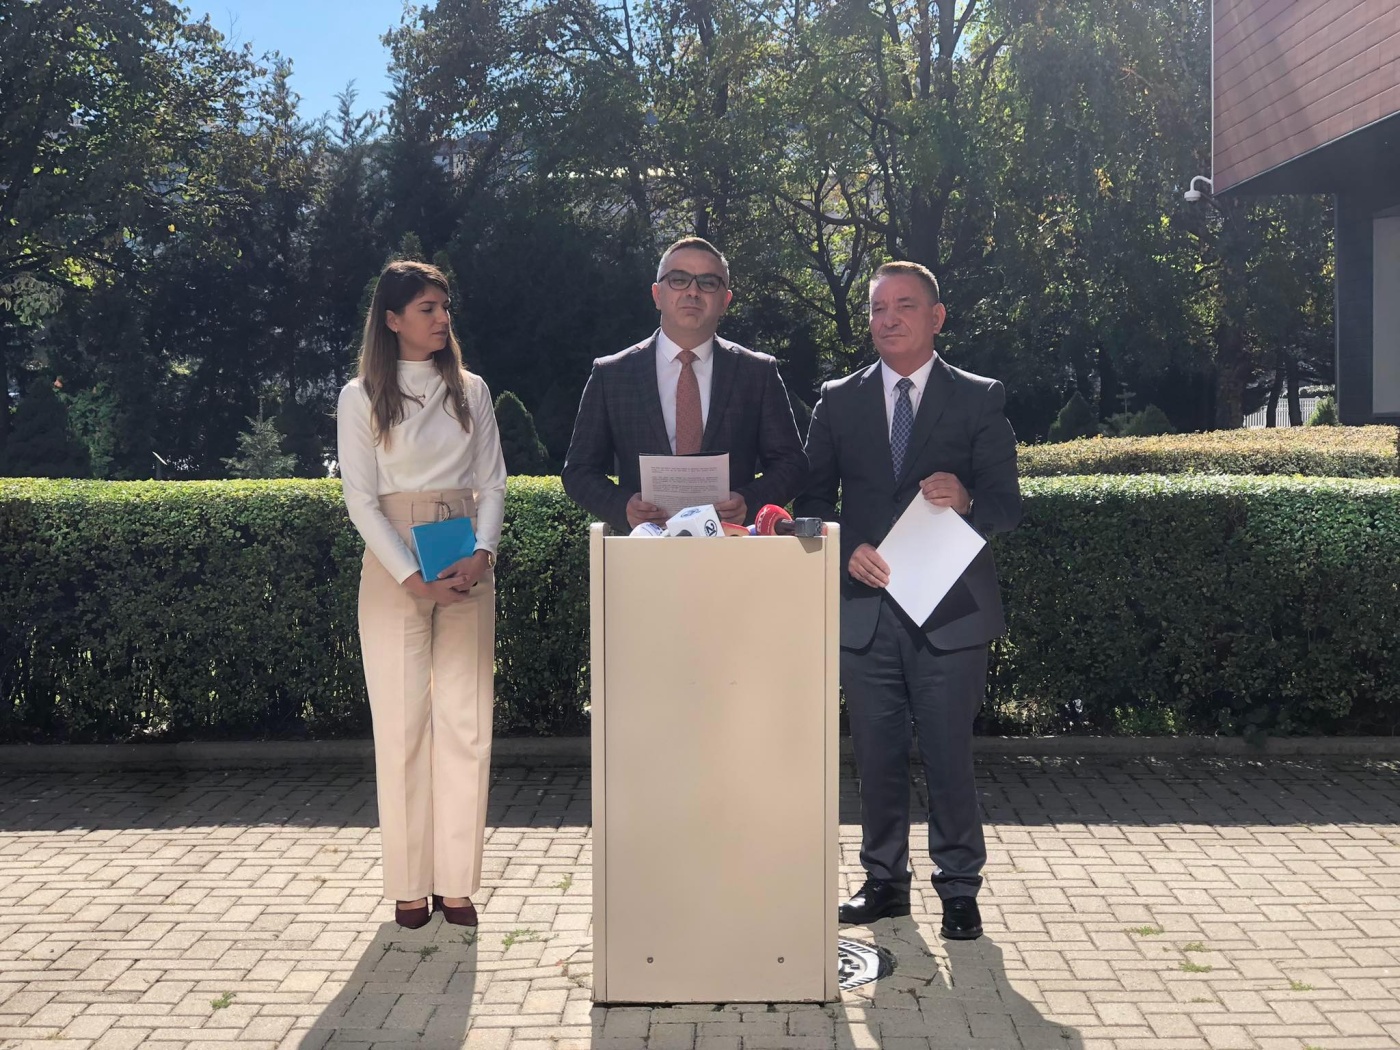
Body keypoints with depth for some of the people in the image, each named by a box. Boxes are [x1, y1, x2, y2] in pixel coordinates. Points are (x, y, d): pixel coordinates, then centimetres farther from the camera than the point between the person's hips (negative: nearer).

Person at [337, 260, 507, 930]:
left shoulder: (470, 390, 11)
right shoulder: (362, 397, 2)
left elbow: (492, 482, 9)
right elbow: (361, 499, -3)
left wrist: (481, 555, -9)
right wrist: (412, 577, -14)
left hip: (469, 570, 3)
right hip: (394, 569, -3)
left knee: (466, 723, 0)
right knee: (402, 724, -2)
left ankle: (456, 881, 8)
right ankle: (410, 884, 6)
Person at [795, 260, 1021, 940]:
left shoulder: (979, 399, 4)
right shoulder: (839, 401, 10)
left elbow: (1007, 506, -1)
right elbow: (812, 500, 9)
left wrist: (966, 500, -23)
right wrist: (847, 551, -9)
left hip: (950, 609, -2)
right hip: (865, 605, 2)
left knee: (949, 753, 0)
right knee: (876, 753, 9)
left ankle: (959, 888, 14)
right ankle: (884, 880, 22)